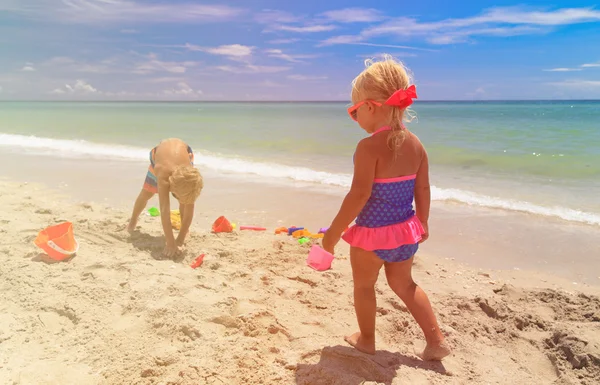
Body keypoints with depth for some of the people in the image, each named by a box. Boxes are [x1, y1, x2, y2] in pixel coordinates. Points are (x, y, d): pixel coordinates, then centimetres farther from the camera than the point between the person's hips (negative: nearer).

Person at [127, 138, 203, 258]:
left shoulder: (190, 176, -43)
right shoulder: (163, 173, -50)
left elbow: (189, 210, -35)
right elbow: (164, 210, -49)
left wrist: (180, 241, -36)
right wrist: (170, 243, -50)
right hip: (159, 152, 0)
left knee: (185, 199, -16)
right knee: (147, 193, 9)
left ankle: (185, 229, 6)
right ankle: (132, 222, 39)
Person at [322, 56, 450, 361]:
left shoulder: (369, 146, -22)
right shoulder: (415, 144, 0)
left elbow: (359, 195, -24)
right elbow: (423, 190, 6)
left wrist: (334, 232, -16)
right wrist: (422, 223, 20)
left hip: (372, 233, -7)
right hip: (405, 230, 7)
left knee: (363, 285, 18)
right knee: (404, 284, 25)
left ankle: (366, 340, 36)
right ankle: (436, 341, 28)